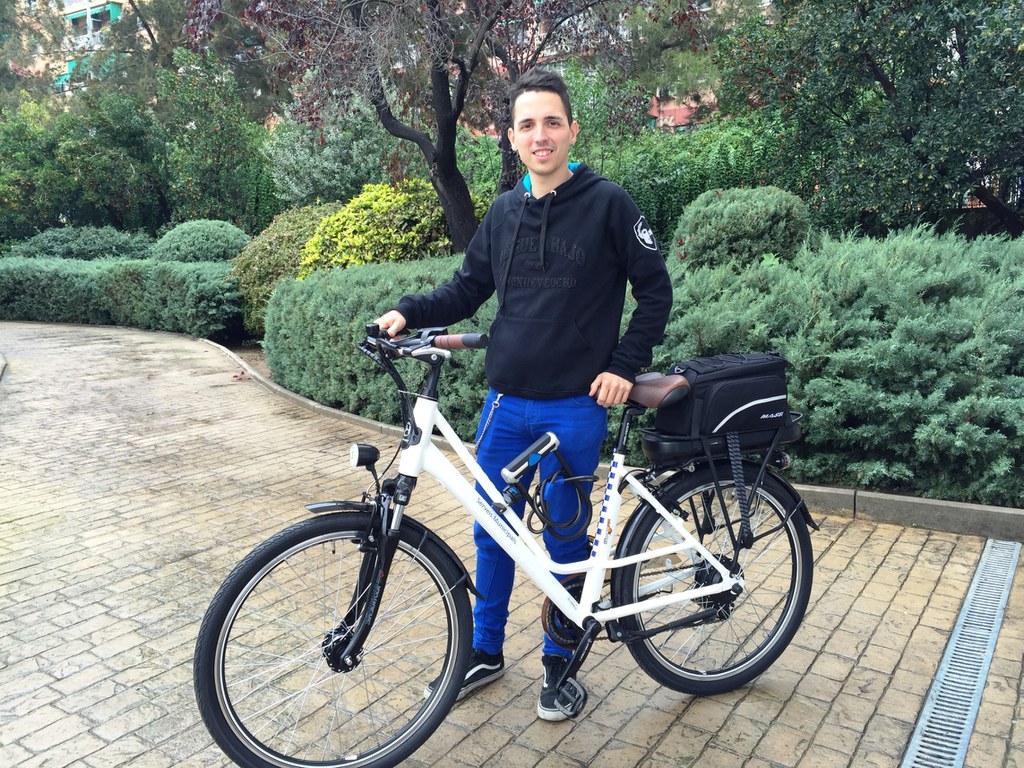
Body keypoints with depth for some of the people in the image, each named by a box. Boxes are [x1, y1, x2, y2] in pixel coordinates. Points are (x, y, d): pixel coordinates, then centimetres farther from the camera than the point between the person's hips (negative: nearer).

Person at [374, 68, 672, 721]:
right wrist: (410, 312, -4)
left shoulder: (607, 203, -5)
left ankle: (559, 659, 29)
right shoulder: (504, 212, 8)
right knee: (492, 532, 13)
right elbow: (469, 288, 12)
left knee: (566, 542, 9)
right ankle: (486, 652, 32)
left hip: (576, 408, -4)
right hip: (507, 403, 5)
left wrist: (625, 366, -9)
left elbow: (656, 289, -2)